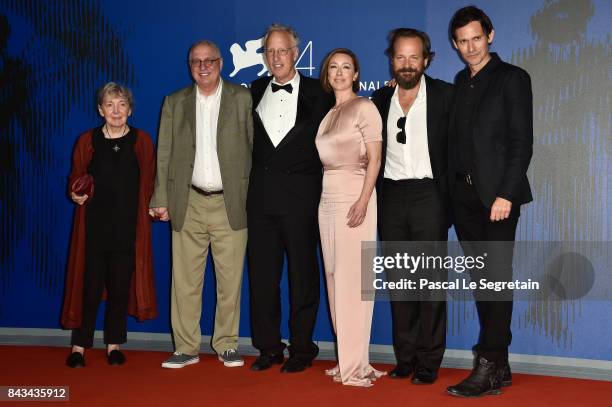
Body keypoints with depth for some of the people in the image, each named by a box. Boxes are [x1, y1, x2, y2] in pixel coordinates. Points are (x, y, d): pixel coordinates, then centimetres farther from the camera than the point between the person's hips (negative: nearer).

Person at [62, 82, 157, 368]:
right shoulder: (87, 141, 6)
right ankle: (79, 346, 11)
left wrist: (155, 205, -9)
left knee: (121, 287, 5)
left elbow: (148, 183, 6)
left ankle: (114, 344, 19)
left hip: (128, 227, 0)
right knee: (89, 287, -1)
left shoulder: (142, 141, 6)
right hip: (94, 226, 0)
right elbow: (75, 179, 11)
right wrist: (76, 194, -8)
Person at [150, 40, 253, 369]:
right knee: (184, 279, 3)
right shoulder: (175, 102, 12)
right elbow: (164, 155, 10)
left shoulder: (242, 98, 5)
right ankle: (186, 347, 14)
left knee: (230, 278, 3)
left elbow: (256, 147, 2)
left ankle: (227, 345, 16)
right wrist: (161, 200, 4)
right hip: (188, 204, 2)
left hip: (231, 203, -2)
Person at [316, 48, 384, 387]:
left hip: (353, 197, -7)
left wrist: (363, 201, -19)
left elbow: (374, 159, -9)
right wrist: (321, 197, 6)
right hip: (327, 200, 7)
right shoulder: (327, 113, 18)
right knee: (335, 278, 6)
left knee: (352, 280, -8)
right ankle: (346, 359, 12)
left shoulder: (364, 107, -2)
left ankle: (355, 365, -4)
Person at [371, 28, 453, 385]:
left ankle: (428, 362, 7)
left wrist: (451, 194, -9)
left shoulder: (445, 95, -1)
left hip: (428, 194, -4)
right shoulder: (380, 100, 11)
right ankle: (405, 358, 17)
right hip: (390, 197, 4)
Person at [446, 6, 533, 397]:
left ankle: (488, 368, -3)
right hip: (464, 194, 6)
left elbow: (522, 142, -9)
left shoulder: (512, 78, -2)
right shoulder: (461, 82, 17)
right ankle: (499, 366, 15)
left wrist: (506, 194, -17)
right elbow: (458, 140, 14)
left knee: (497, 279, -6)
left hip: (498, 193, -6)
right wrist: (454, 188, 4)